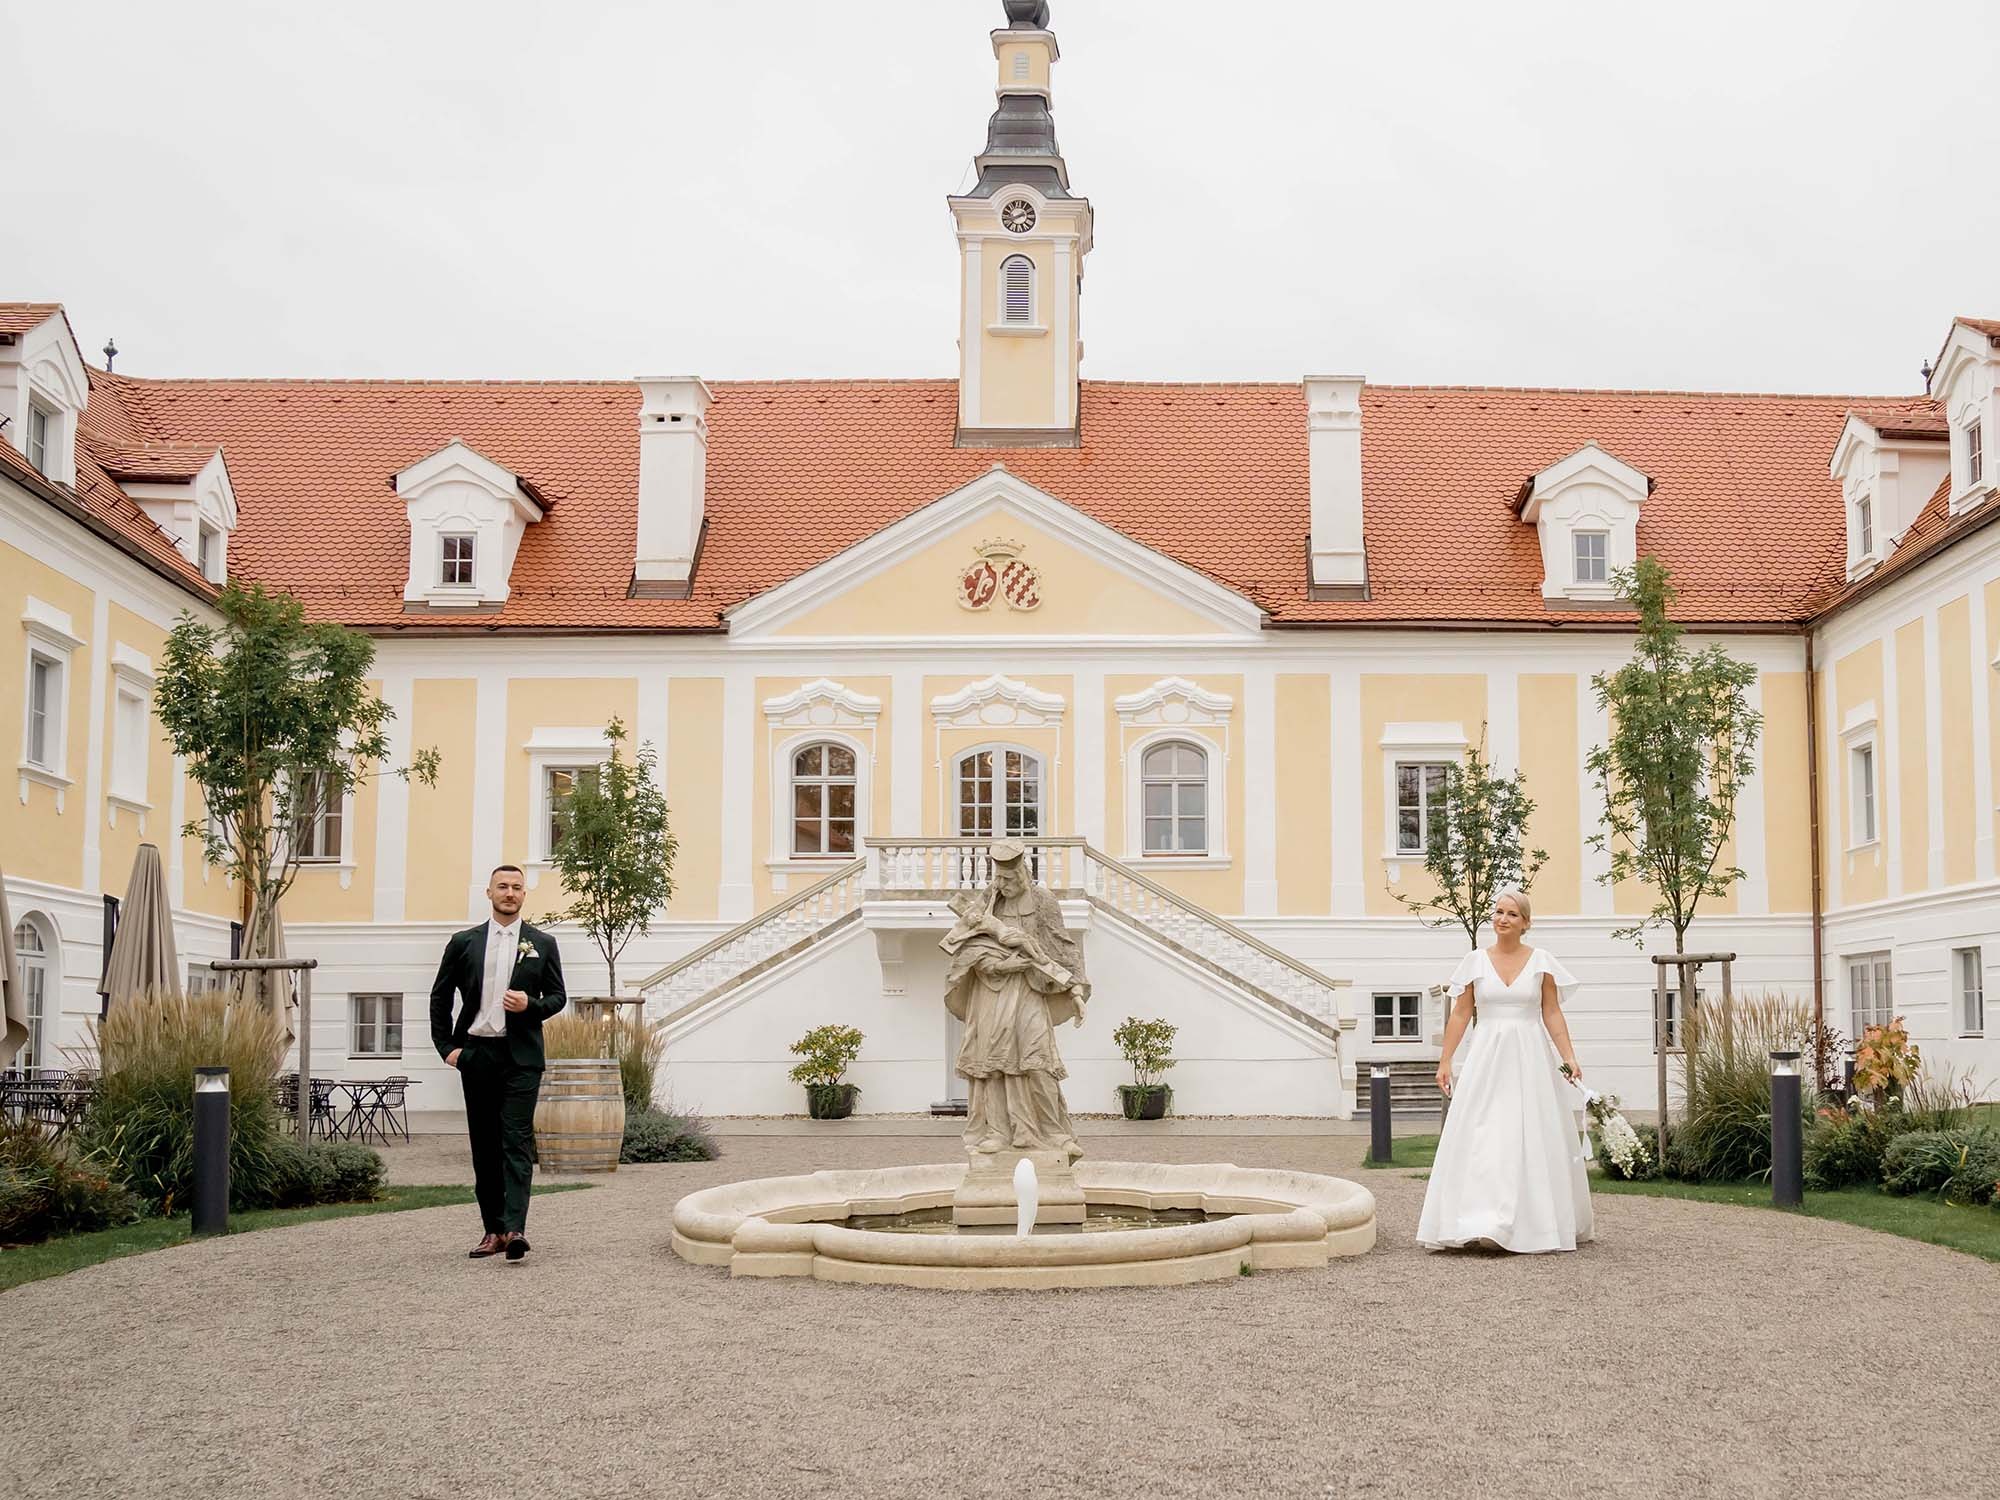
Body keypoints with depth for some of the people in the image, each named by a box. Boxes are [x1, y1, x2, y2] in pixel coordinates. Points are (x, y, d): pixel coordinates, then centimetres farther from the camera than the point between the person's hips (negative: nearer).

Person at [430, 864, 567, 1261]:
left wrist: (530, 1004, -11)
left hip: (521, 1055, -2)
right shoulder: (464, 942, 8)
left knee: (517, 1140, -12)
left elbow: (558, 996, 10)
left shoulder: (542, 944, 6)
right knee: (484, 1145, 6)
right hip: (476, 1054, 2)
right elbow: (440, 997, 13)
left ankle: (515, 1228, -20)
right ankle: (493, 1229, 12)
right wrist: (446, 1046, 4)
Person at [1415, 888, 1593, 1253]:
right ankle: (1477, 1220, -5)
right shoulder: (1475, 961, 5)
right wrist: (1445, 1060, 2)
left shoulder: (1541, 961, 3)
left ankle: (1531, 1223, 8)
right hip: (1487, 1057, 1)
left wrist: (1570, 1058, -6)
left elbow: (1552, 1014, 4)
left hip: (1530, 1059, 0)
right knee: (1478, 1139, -6)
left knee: (1532, 1139, 0)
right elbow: (1460, 1014, 6)